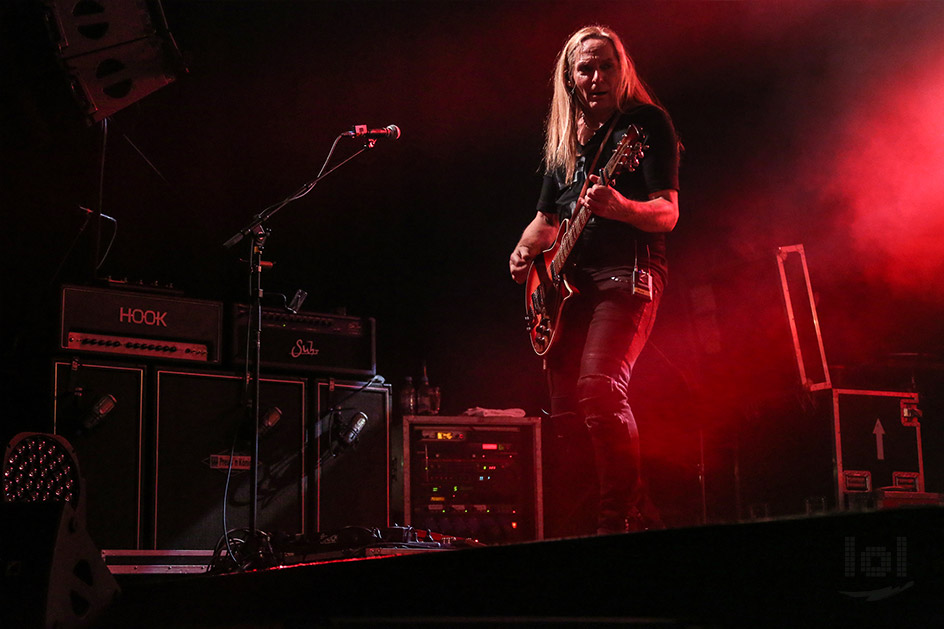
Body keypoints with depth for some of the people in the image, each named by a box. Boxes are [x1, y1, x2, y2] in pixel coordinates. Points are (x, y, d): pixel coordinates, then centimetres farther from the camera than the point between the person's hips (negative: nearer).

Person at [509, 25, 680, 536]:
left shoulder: (647, 123, 0)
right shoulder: (563, 140, 19)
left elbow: (668, 214, -10)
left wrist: (619, 207, -30)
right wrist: (523, 252, 7)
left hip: (627, 274, -7)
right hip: (569, 283, 7)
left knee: (598, 388, -25)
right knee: (564, 411, 5)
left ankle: (622, 518, -16)